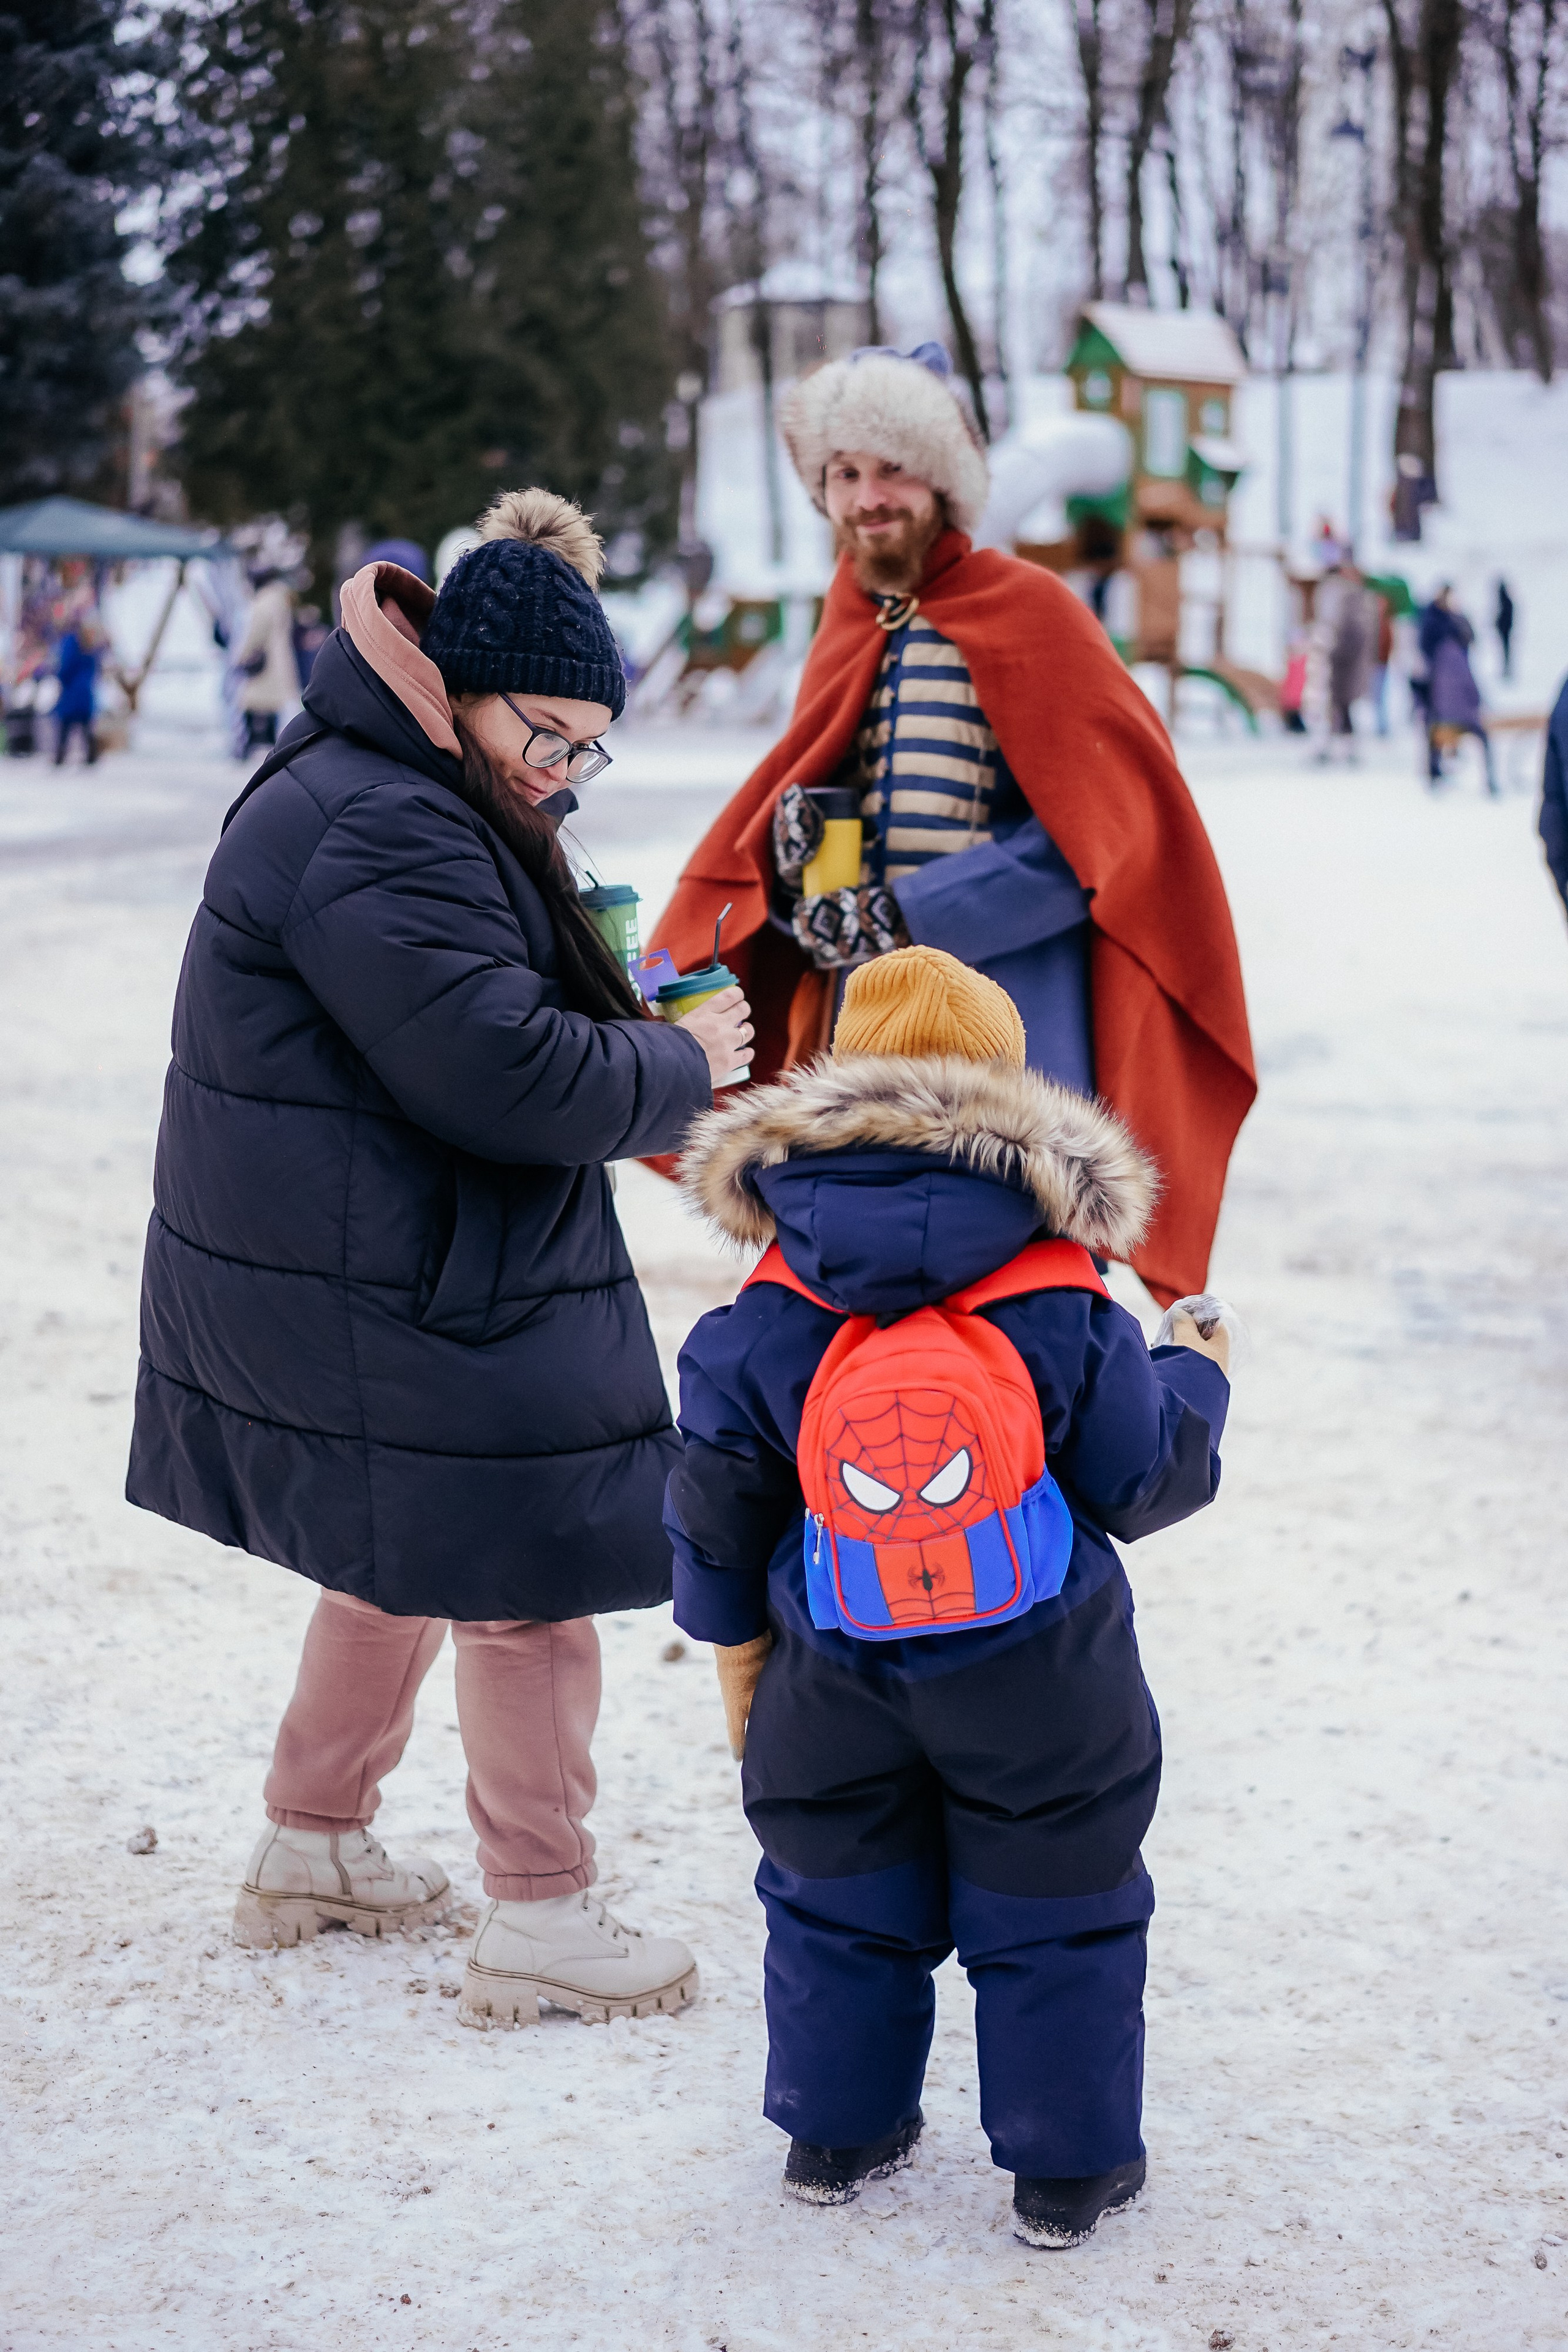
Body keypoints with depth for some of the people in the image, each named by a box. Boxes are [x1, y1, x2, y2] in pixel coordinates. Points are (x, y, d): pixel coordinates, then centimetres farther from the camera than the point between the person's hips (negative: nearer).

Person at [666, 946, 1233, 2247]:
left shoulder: (760, 1327, -6)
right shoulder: (1066, 1311, -11)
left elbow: (716, 1518, 0)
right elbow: (1144, 1480, -3)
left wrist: (735, 1647, 16)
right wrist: (1196, 1375, 17)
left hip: (835, 1689, 2)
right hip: (1038, 1695, -2)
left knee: (841, 1904, 20)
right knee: (1055, 1913, 12)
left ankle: (837, 2133, 31)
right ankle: (1070, 2165, 20)